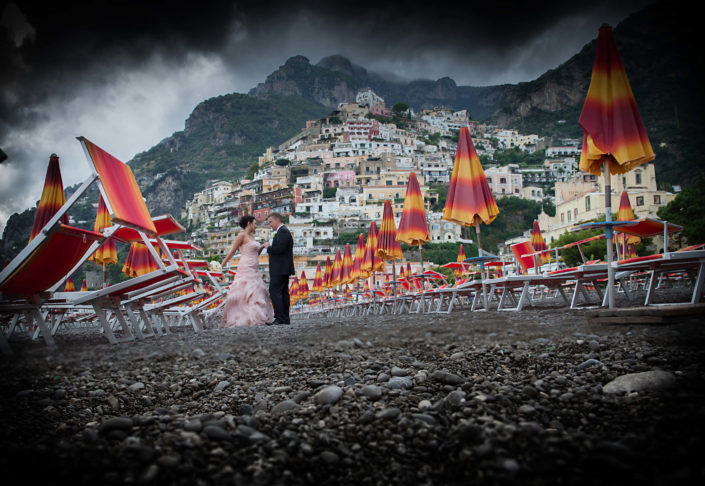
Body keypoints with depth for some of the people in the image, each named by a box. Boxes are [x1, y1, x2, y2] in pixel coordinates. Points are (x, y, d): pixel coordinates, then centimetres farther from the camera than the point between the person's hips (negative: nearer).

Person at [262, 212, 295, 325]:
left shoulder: (282, 232, -12)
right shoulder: (283, 231, 21)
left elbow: (279, 249, -22)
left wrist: (268, 247, -7)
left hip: (280, 269, -11)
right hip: (283, 269, 11)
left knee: (274, 291, -12)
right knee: (283, 292, 9)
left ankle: (280, 318, -14)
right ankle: (285, 319, 11)